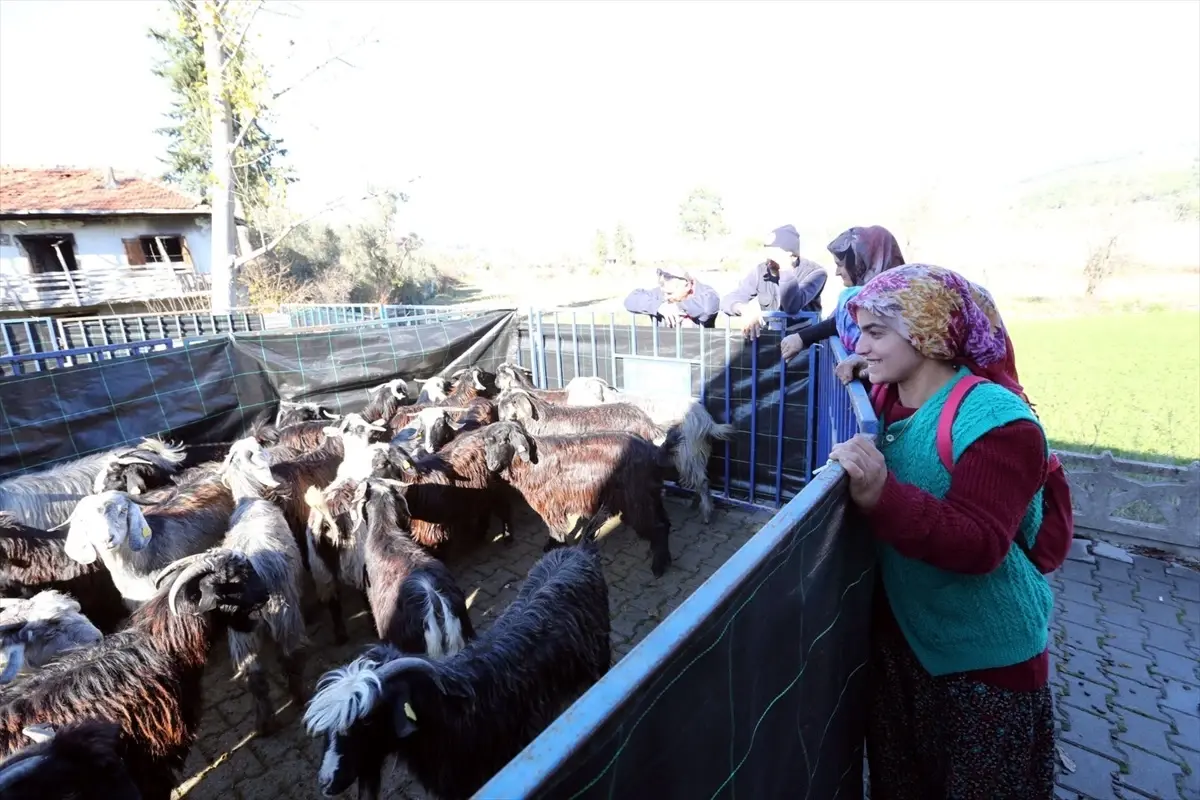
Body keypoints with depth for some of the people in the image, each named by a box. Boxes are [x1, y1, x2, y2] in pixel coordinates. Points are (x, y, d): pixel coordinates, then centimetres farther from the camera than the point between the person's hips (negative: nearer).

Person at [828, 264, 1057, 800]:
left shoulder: (996, 420, -25)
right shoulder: (891, 396, -4)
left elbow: (980, 545, -32)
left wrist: (881, 495, -45)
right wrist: (857, 377, 1)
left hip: (985, 655, -6)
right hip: (899, 633, 6)